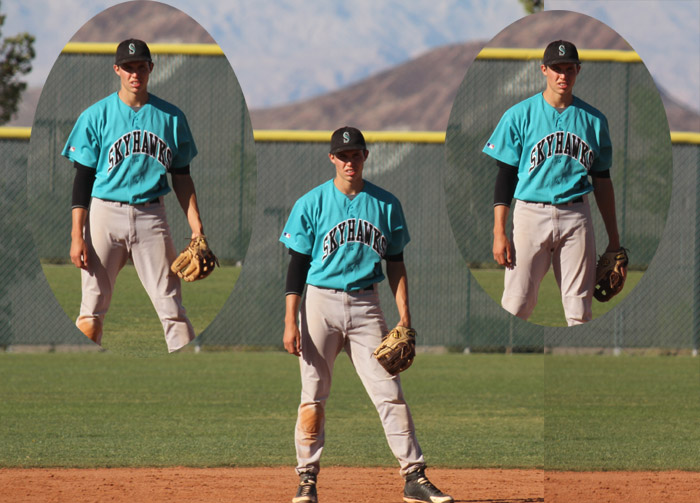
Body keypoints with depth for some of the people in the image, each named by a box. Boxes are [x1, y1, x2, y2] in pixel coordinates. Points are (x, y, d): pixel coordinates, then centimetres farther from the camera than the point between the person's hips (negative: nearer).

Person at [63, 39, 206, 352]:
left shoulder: (171, 117, 8)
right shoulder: (97, 116, 2)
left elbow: (181, 177, 12)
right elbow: (82, 178, 1)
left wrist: (197, 228, 3)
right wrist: (77, 235, -6)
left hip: (151, 217, 1)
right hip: (104, 214, -1)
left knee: (171, 305, -4)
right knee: (93, 306, -2)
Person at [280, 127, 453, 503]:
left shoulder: (386, 205, 7)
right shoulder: (311, 204, 0)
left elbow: (395, 264, 11)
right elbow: (297, 264, -1)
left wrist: (404, 316, 2)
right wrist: (291, 322, -8)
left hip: (366, 305, 1)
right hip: (320, 303, -1)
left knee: (390, 393, -4)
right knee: (313, 395, 0)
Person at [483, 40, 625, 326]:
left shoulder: (593, 120, 10)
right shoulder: (519, 116, 3)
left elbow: (602, 180, 14)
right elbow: (505, 175, 2)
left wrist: (614, 240, 12)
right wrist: (499, 232, -6)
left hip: (576, 216, 2)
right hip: (530, 214, -2)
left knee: (579, 310, 0)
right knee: (516, 305, -8)